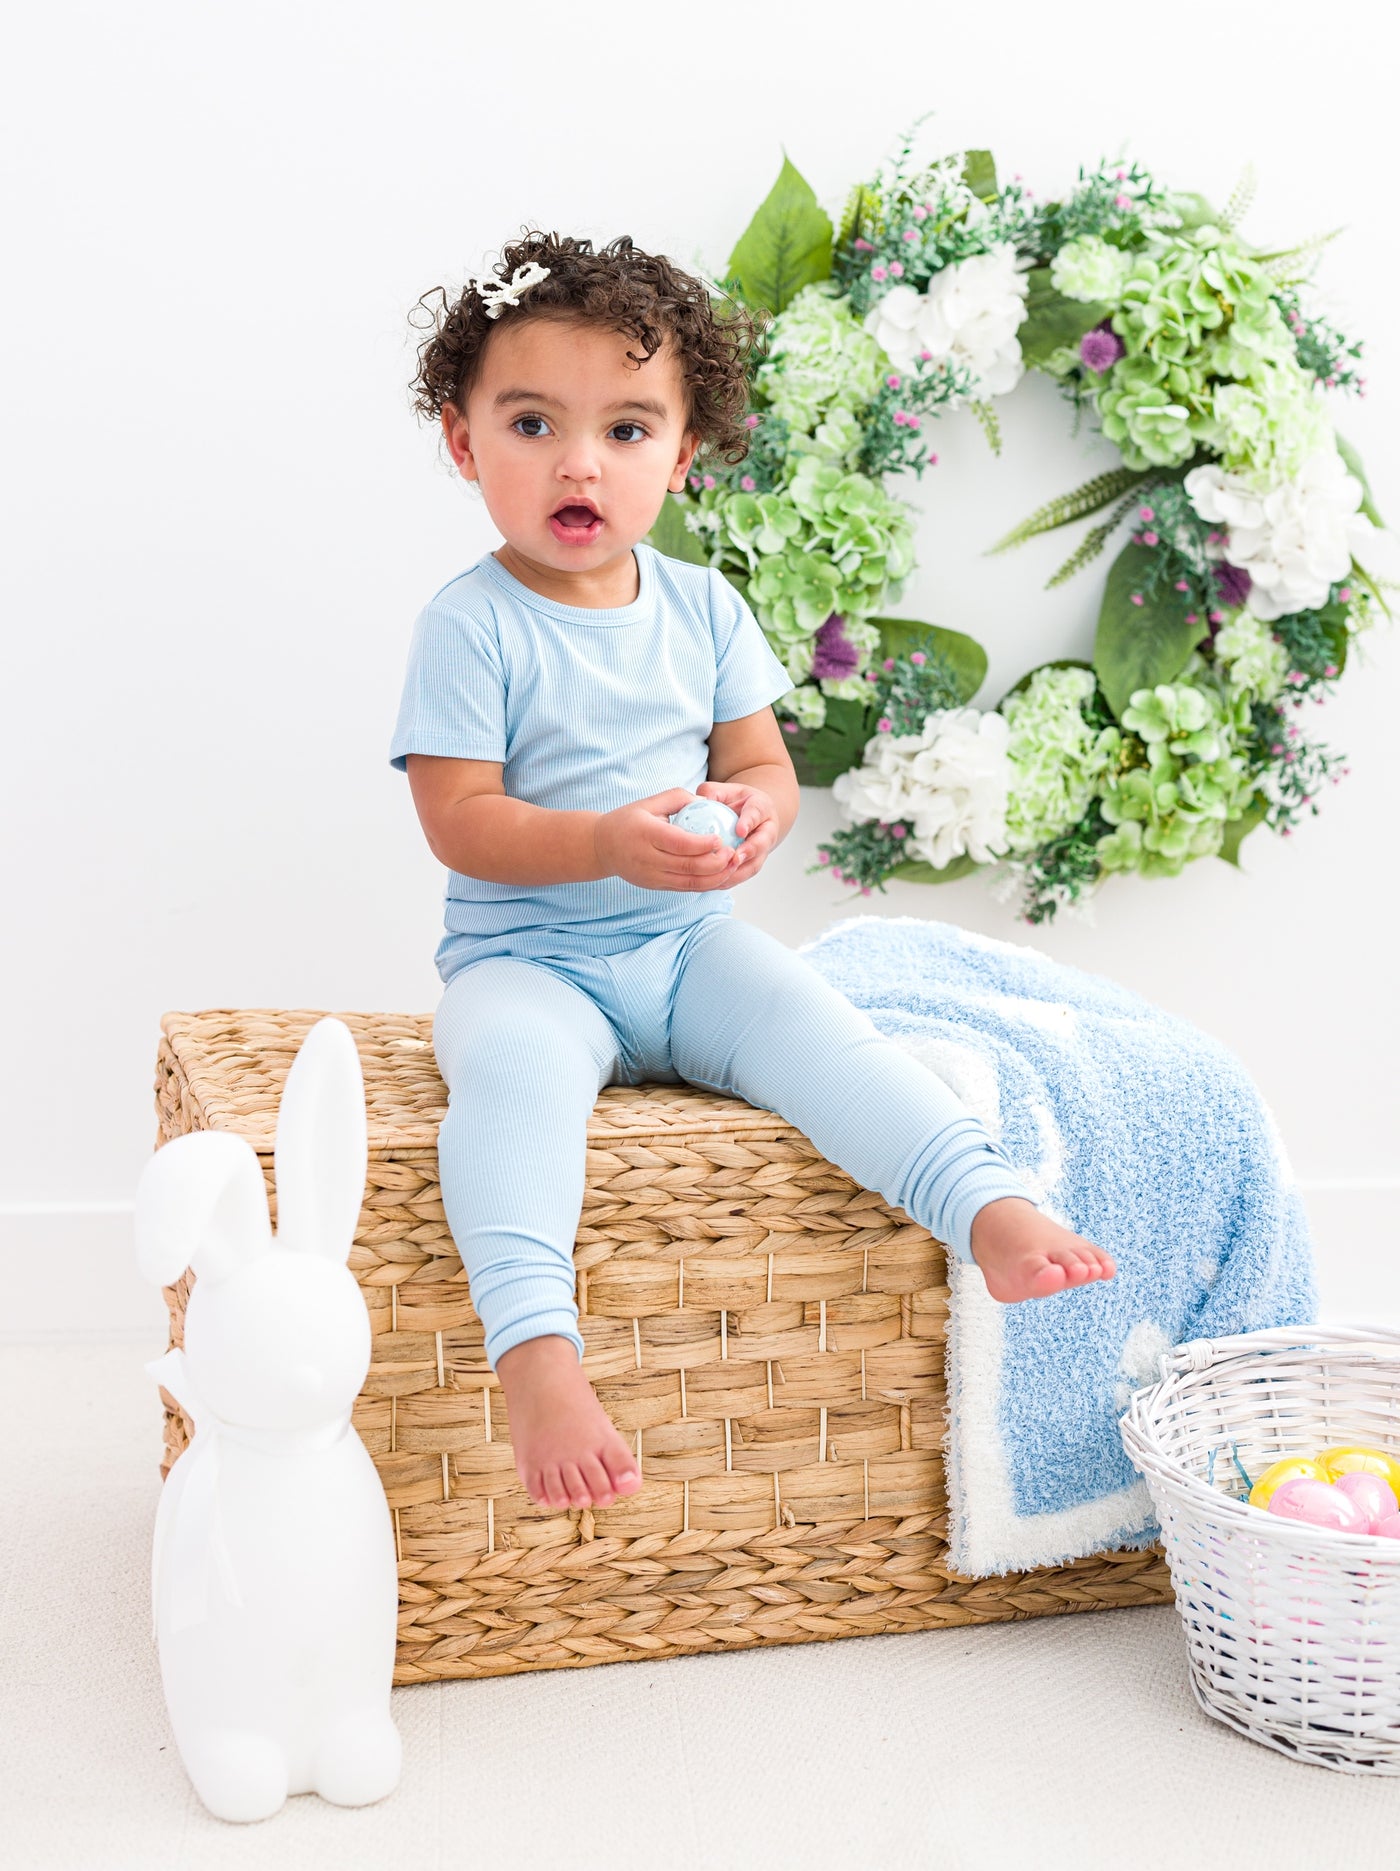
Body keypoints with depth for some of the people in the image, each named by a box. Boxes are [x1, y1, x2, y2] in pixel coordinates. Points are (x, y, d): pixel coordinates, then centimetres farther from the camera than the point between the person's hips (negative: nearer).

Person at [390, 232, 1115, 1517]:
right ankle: (535, 1350, -45)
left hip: (692, 943, 4)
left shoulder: (702, 609, 7)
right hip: (528, 957, -4)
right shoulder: (471, 627, -8)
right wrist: (611, 845, -29)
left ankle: (993, 1213, -28)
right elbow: (459, 822, -14)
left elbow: (761, 761, 9)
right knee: (509, 1062, -35)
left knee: (816, 1023, -23)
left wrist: (759, 809, -17)